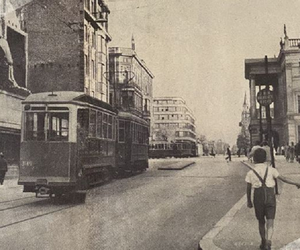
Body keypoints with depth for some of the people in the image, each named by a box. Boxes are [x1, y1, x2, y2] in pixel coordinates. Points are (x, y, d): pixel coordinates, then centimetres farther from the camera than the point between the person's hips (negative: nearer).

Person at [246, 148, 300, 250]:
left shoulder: (250, 173, 1)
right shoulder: (271, 170, 0)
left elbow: (248, 189, 4)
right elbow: (283, 178, -1)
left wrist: (248, 201, 16)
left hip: (258, 198, 1)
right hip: (270, 197, -1)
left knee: (261, 221, 19)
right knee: (270, 222, -1)